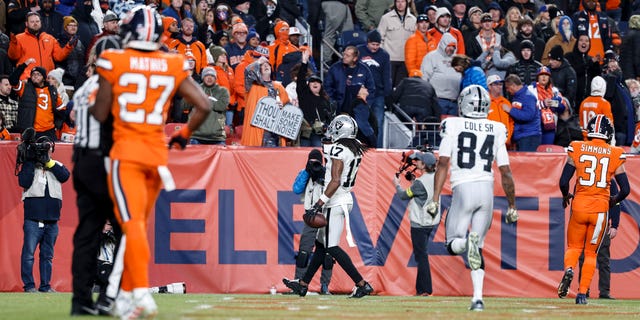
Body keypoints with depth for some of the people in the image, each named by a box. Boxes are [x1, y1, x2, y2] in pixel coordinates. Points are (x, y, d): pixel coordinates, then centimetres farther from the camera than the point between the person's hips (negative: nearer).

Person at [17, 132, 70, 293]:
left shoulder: (56, 166, 16)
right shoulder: (29, 165, 7)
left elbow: (65, 176, -5)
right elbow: (24, 182, -10)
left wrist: (48, 162, -10)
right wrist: (31, 162, -11)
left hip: (52, 219, 4)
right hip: (33, 219, -4)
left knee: (47, 255, 9)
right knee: (28, 253, -8)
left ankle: (45, 286, 14)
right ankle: (29, 285, -3)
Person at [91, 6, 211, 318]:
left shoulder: (113, 63, -5)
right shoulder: (173, 67, 4)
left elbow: (100, 113, -1)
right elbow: (203, 105, 3)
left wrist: (91, 101, 21)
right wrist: (184, 135, 18)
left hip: (126, 152, -4)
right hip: (158, 153, 4)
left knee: (132, 223, -12)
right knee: (139, 224, 15)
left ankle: (141, 293, -28)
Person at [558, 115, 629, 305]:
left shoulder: (576, 149, -1)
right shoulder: (615, 155, -1)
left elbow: (563, 182, -4)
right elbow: (625, 189, -2)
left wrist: (566, 196, 17)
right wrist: (614, 201, 19)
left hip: (579, 205, 0)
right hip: (600, 208, 0)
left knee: (574, 246, 17)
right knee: (591, 252, 13)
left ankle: (569, 269, -15)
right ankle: (582, 293, 4)